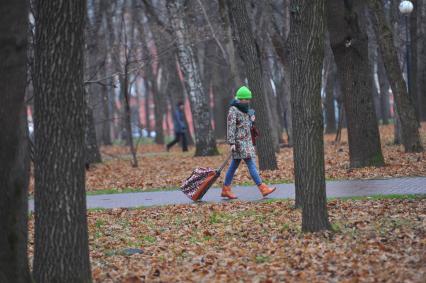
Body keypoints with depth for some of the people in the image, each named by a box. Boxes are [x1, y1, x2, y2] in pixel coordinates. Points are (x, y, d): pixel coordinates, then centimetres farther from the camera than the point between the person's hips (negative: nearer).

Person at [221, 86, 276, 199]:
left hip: (247, 141, 9)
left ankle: (226, 190, 16)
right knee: (251, 164, -12)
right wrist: (232, 143, -20)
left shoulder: (245, 110, 16)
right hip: (239, 142, -9)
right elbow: (231, 127, -16)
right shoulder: (233, 110, -11)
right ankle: (262, 188, -15)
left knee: (234, 165, 11)